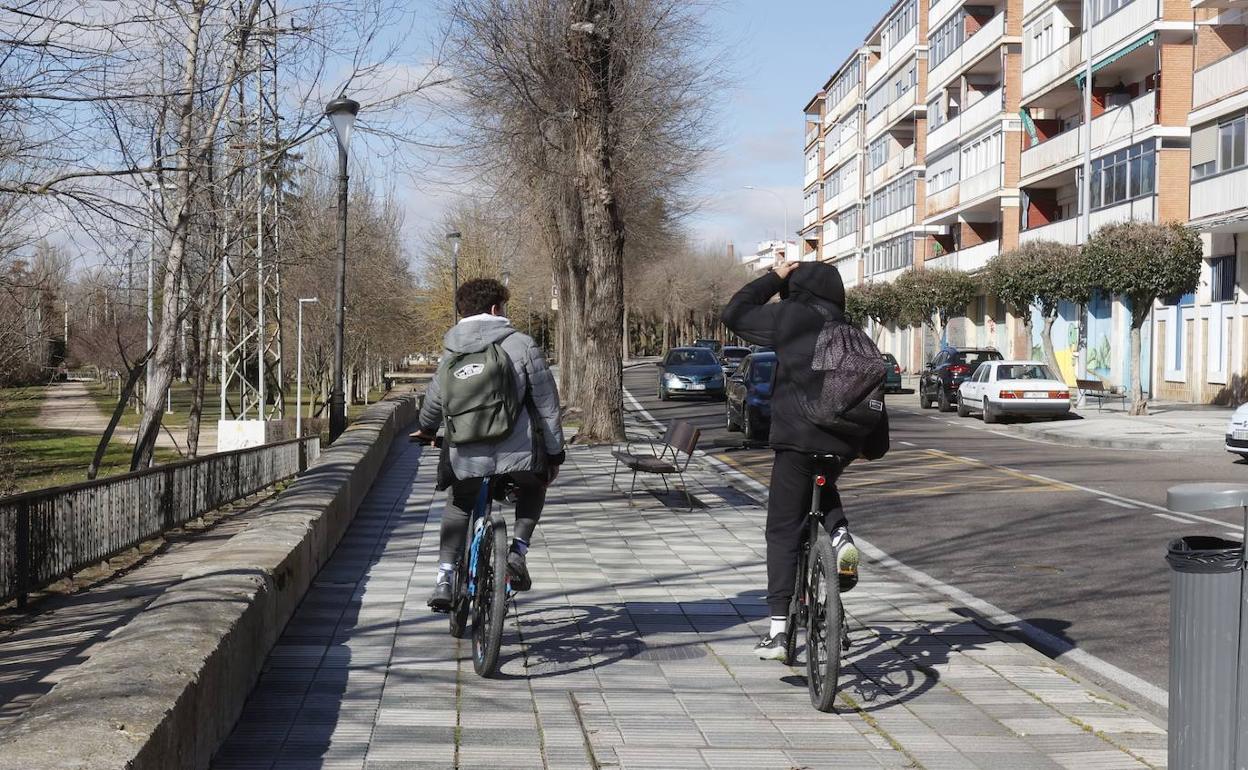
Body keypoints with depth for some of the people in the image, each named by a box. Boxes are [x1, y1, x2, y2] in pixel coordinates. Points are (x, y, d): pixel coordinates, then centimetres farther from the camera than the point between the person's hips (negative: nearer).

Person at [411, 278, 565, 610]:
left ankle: (444, 580, 15)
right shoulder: (521, 345, -2)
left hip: (465, 455, 2)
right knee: (532, 489, 29)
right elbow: (546, 404, -1)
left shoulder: (452, 350, 7)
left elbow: (435, 397, 16)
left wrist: (427, 429, 38)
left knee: (458, 507, 26)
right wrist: (555, 454, 8)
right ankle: (518, 552, 11)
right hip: (517, 451, -2)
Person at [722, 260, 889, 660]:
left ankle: (777, 628, -2)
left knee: (783, 532, 2)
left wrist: (774, 277, 16)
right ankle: (839, 534, 7)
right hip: (844, 444, 5)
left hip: (797, 439, -5)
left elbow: (735, 313, 8)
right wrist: (875, 446, 26)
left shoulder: (791, 317, -2)